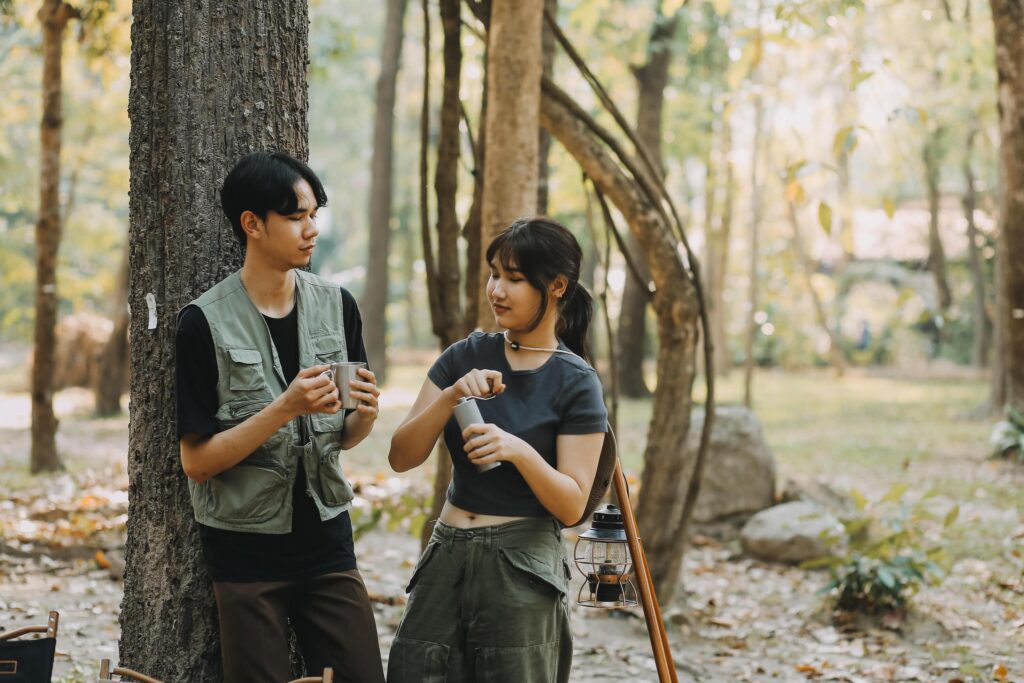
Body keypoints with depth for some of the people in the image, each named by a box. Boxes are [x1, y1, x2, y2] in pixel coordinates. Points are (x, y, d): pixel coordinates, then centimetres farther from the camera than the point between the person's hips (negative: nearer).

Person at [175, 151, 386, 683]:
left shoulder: (336, 306, 3)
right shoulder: (205, 323, -10)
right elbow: (197, 460, -12)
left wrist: (364, 413, -11)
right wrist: (286, 409, -23)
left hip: (326, 541, 4)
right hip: (245, 553, -4)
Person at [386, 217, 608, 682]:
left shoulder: (575, 383, -6)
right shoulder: (465, 357, 4)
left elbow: (572, 506, -9)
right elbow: (401, 457, -1)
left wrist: (519, 451, -25)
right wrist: (450, 397, -17)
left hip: (522, 567, -4)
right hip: (447, 556, 4)